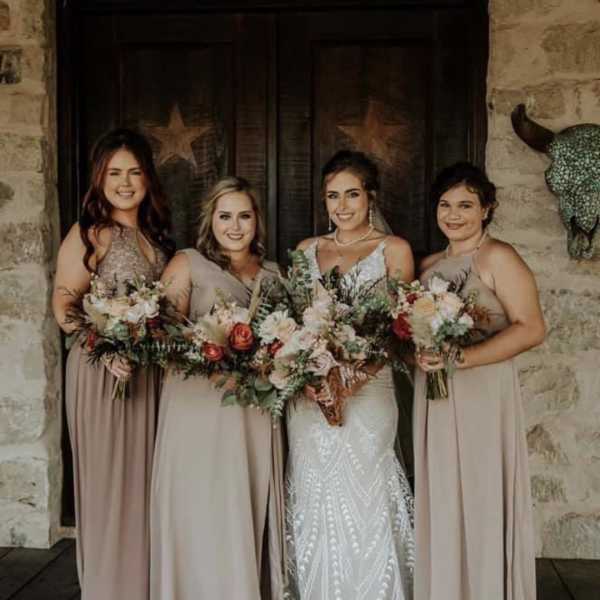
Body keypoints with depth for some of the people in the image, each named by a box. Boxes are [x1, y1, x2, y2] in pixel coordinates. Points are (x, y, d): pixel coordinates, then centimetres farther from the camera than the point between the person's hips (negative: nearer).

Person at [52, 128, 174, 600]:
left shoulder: (154, 232, 12)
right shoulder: (89, 233, -7)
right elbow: (64, 303, -13)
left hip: (153, 371, 6)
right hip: (105, 370, -6)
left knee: (146, 477, 13)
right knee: (111, 478, 2)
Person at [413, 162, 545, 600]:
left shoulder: (498, 257, -8)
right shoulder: (430, 265, 12)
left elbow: (531, 329, -16)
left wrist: (462, 357, -23)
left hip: (482, 395, -6)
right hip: (434, 397, 6)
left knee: (480, 499, 1)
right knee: (442, 502, 12)